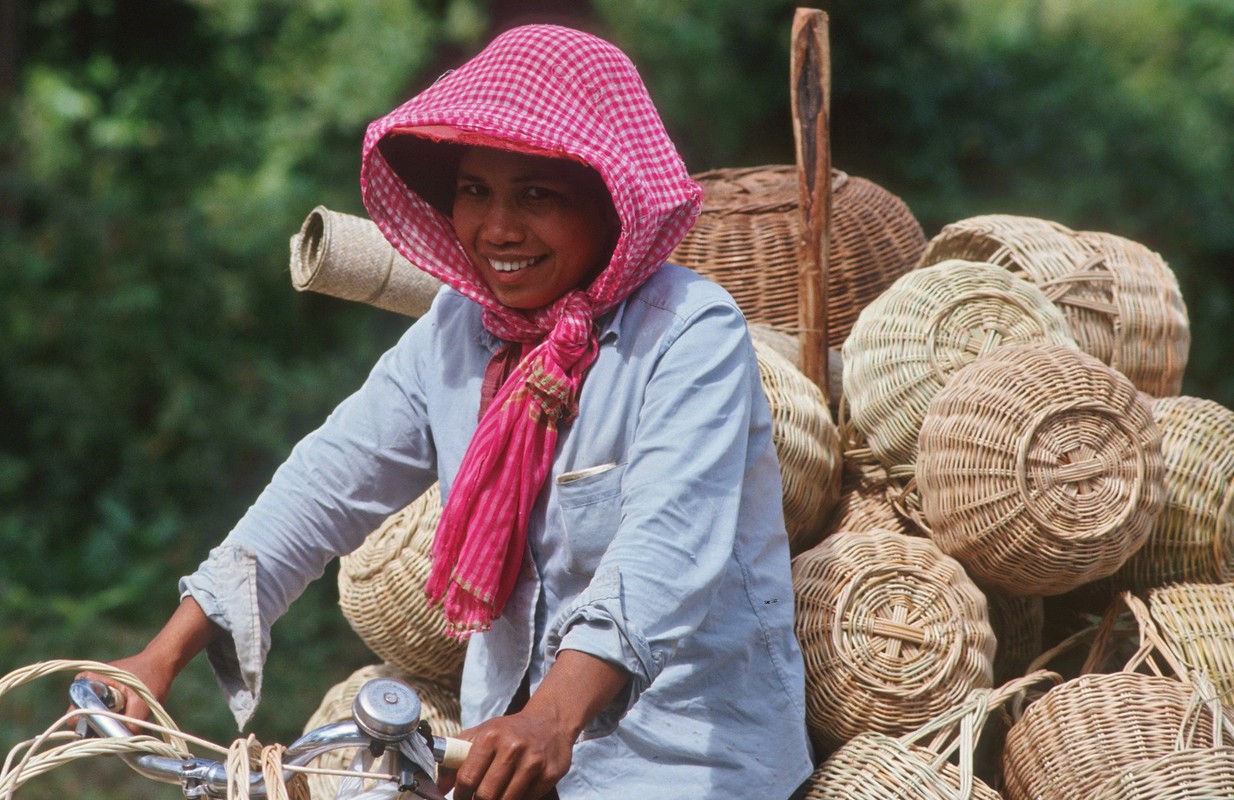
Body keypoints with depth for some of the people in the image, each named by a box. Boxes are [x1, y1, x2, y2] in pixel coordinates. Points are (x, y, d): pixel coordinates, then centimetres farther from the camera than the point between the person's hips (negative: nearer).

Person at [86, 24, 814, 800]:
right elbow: (331, 484, 3)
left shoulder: (693, 332, -15)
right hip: (514, 720, 6)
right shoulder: (455, 332, 7)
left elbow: (668, 543, -28)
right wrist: (164, 656, -6)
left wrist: (555, 719, -43)